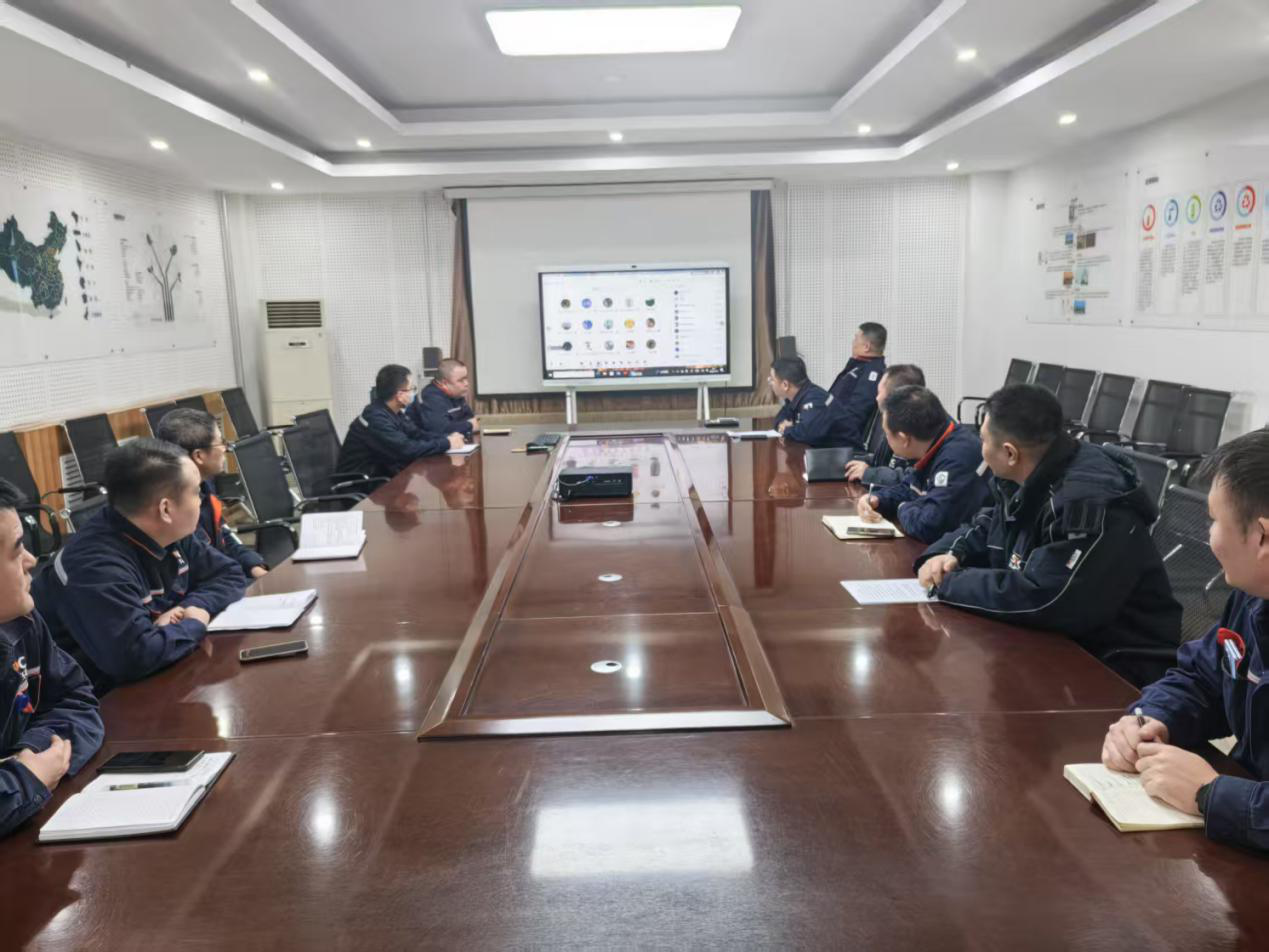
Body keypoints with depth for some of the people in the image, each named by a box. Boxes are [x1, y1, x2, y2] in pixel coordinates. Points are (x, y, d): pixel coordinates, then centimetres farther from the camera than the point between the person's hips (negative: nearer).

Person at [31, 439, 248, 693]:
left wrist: (194, 607, -12)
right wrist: (194, 623, -20)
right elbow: (135, 655, -38)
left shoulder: (169, 533, -2)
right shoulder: (95, 565, -28)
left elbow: (230, 575, 8)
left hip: (160, 680, 7)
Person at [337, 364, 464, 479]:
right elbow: (407, 450, -29)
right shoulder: (376, 418, -24)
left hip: (380, 475, 8)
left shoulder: (392, 412, 4)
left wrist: (447, 438, -10)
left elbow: (417, 435, 7)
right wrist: (447, 443, -20)